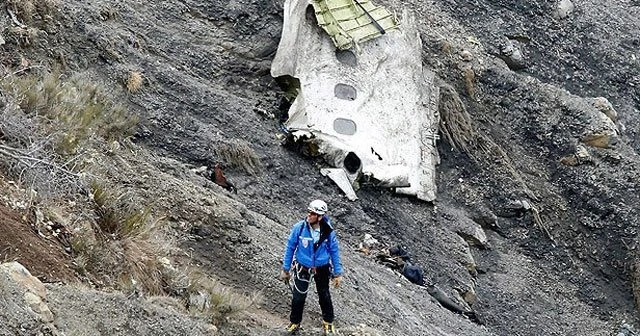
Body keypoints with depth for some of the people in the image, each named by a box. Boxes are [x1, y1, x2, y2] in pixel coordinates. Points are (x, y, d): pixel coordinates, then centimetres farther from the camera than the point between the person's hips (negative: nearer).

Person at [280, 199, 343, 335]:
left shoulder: (328, 232, -18)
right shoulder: (299, 228, -19)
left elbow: (334, 251, -5)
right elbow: (290, 247, -6)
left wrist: (338, 273, -1)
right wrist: (286, 269, -1)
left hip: (322, 269, 0)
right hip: (302, 268, 0)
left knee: (324, 296, 15)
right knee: (298, 297, 5)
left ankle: (328, 323, 37)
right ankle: (294, 323, 28)